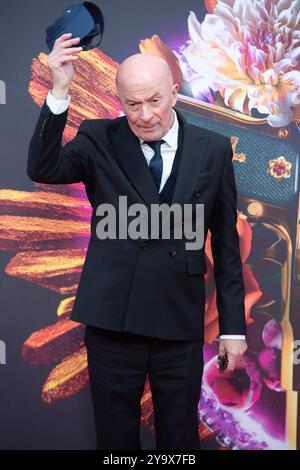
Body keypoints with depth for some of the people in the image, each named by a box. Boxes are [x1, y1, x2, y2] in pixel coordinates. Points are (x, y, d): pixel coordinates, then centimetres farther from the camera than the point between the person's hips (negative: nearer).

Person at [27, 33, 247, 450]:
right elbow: (42, 170, -17)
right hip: (112, 320, 0)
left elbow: (226, 243, 3)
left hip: (182, 323, 1)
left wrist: (233, 325, 3)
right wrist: (59, 92, -27)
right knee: (115, 436, 15)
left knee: (180, 438, 16)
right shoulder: (99, 140, -1)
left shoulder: (213, 149, 0)